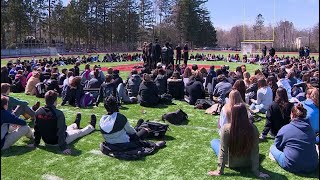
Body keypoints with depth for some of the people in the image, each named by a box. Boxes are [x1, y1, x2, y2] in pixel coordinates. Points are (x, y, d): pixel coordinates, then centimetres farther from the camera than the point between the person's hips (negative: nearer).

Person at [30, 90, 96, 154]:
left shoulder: (38, 112, -12)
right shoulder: (59, 113, -29)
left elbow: (37, 129, -2)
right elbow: (61, 132, -29)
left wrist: (36, 143, 8)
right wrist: (63, 147, -24)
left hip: (47, 141, 6)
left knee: (66, 129, 35)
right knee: (78, 132, 22)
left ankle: (76, 125, 67)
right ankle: (91, 126, 50)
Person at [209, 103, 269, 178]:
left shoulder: (226, 128, -28)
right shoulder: (253, 128, -21)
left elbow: (222, 150, -22)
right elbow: (255, 151, -17)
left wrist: (219, 171, -13)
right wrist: (256, 171, -9)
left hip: (231, 163, -4)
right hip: (247, 163, 4)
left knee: (213, 142, 20)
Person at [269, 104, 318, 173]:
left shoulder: (284, 129, -8)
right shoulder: (310, 128, 3)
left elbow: (277, 146, 5)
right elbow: (312, 146, 18)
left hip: (292, 166, -4)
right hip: (312, 167, 4)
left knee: (273, 147, 14)